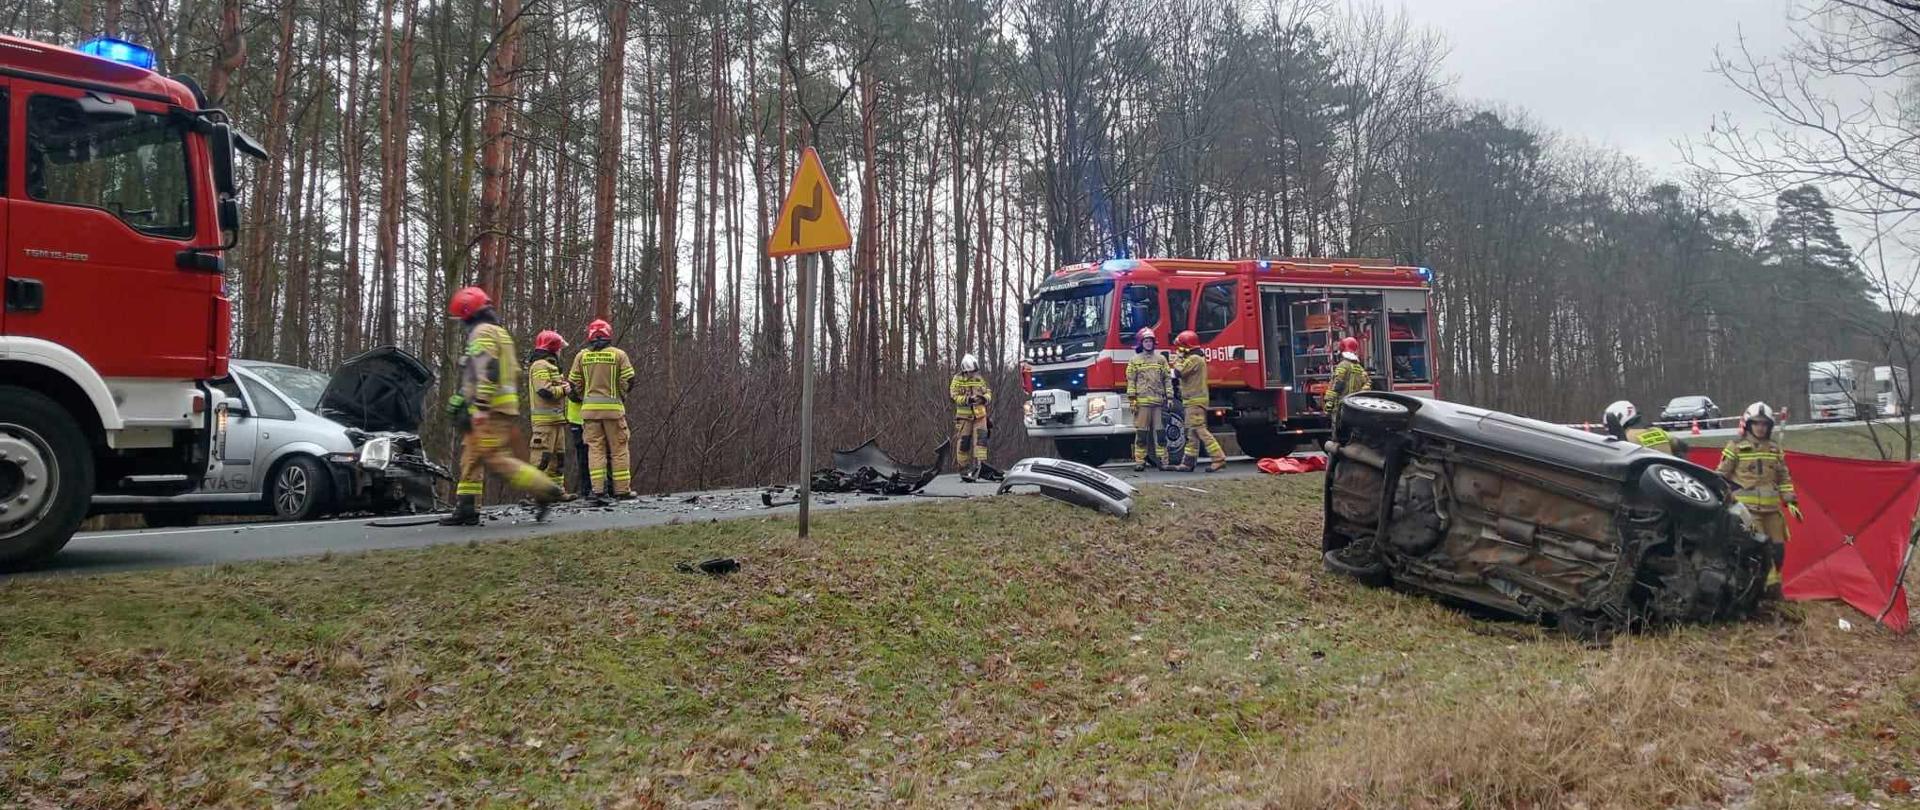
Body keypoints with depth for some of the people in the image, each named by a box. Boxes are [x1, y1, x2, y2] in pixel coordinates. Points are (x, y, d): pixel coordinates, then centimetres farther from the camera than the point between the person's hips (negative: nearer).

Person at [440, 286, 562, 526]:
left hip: (490, 408, -10)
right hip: (505, 405, 10)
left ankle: (544, 489, -11)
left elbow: (487, 372, -21)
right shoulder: (500, 332, 23)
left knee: (495, 458, -12)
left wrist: (479, 407, -24)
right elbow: (513, 373, 25)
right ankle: (466, 510, 9)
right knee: (471, 455, 10)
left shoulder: (482, 333, -9)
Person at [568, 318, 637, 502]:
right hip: (613, 407, -2)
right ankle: (622, 488, 4)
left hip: (589, 408, 2)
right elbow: (628, 380, -3)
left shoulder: (582, 356, 5)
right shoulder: (618, 355, 0)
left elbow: (574, 383, 6)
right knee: (618, 449, 4)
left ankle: (598, 487, -2)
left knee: (595, 447, 5)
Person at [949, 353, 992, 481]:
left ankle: (978, 464, -17)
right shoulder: (957, 379, -2)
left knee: (981, 437, -14)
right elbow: (954, 396, -12)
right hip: (964, 415, -3)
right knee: (963, 442, -1)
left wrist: (984, 398, -9)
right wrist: (968, 399, -27)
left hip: (980, 414, 3)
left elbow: (988, 392, 14)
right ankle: (964, 469, 9)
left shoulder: (979, 379, 12)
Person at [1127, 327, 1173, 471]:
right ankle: (1139, 461, 2)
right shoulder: (1135, 360, 8)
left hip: (1158, 401, 1)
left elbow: (1167, 379, 11)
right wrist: (1132, 399, -5)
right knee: (1141, 433, -1)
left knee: (1160, 432, -1)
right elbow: (1131, 381, 4)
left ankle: (1162, 459, 2)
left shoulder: (1161, 359, 13)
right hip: (1142, 401, -1)